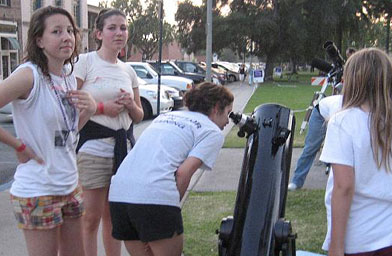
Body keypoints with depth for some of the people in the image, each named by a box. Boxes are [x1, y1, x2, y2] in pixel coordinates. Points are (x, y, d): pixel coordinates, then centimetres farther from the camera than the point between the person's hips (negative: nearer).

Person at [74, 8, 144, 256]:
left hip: (122, 147, 6)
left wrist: (130, 105, -2)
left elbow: (139, 116, 19)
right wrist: (101, 107, -14)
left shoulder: (128, 71, 13)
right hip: (92, 148, -5)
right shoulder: (86, 62, -4)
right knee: (92, 217, 0)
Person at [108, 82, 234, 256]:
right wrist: (172, 207, 3)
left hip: (118, 191, 7)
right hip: (155, 195, -7)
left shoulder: (165, 117, 28)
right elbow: (183, 172, -6)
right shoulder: (213, 132, 8)